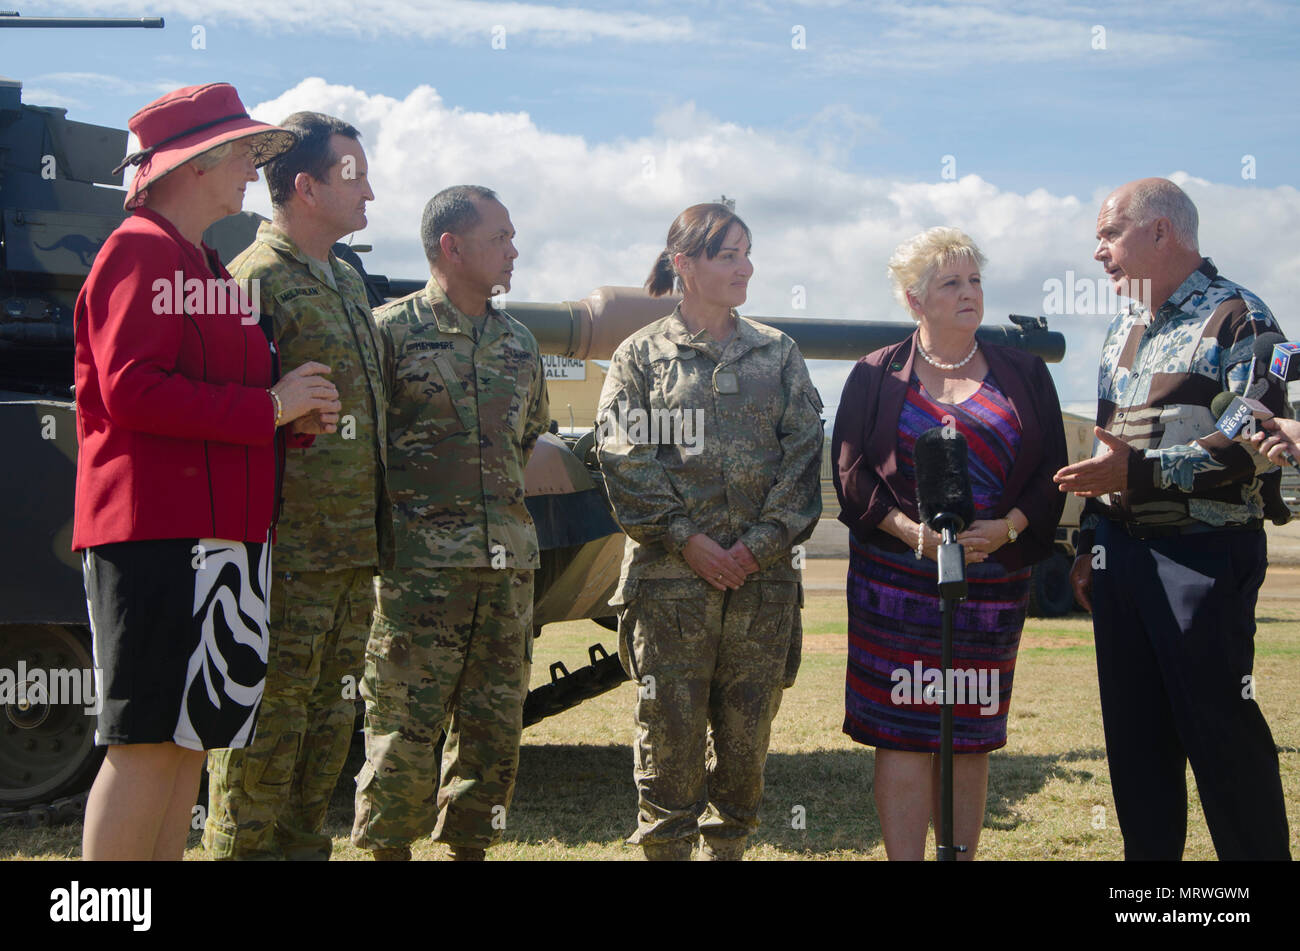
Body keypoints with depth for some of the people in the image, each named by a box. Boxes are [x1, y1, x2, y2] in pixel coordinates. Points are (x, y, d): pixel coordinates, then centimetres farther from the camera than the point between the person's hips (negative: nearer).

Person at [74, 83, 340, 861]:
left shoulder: (207, 267, 23)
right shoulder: (139, 251, -7)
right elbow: (131, 392, -19)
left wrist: (293, 416, 6)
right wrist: (267, 408, -14)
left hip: (221, 529, 10)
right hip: (152, 530, -10)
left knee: (190, 738, 10)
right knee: (149, 739, -9)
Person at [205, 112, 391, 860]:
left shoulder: (349, 281, 17)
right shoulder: (257, 281, -11)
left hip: (355, 558, 9)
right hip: (289, 556, -9)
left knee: (330, 721, 14)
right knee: (268, 723, -3)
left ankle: (306, 846, 24)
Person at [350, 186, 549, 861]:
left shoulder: (520, 342, 16)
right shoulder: (392, 329, -3)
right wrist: (397, 509, -6)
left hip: (509, 566, 6)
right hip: (420, 569, -6)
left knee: (493, 731, 8)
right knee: (403, 734, -5)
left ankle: (469, 848, 19)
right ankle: (387, 848, 6)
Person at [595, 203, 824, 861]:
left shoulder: (778, 354, 13)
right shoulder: (642, 354, 6)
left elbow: (802, 455, 5)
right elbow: (625, 459, -3)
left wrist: (762, 541, -7)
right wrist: (687, 540, -11)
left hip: (762, 578, 3)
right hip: (669, 578, -2)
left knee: (746, 733, 6)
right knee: (669, 732, -3)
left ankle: (727, 846, 18)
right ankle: (664, 847, 7)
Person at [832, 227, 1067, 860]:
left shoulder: (1023, 374, 10)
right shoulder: (876, 376, 7)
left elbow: (1052, 471, 5)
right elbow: (851, 473, 0)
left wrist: (1004, 529, -12)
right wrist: (911, 530, -16)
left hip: (992, 581, 2)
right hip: (897, 580, -2)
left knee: (972, 738, 6)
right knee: (905, 734, -4)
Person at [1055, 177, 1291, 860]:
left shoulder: (1237, 319, -9)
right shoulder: (1124, 330, 16)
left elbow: (1251, 448, -18)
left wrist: (1138, 471, -21)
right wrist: (1089, 545, 17)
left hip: (1202, 554, -7)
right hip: (1121, 551, 8)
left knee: (1222, 732, -4)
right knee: (1133, 731, 12)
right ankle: (1147, 855, 22)